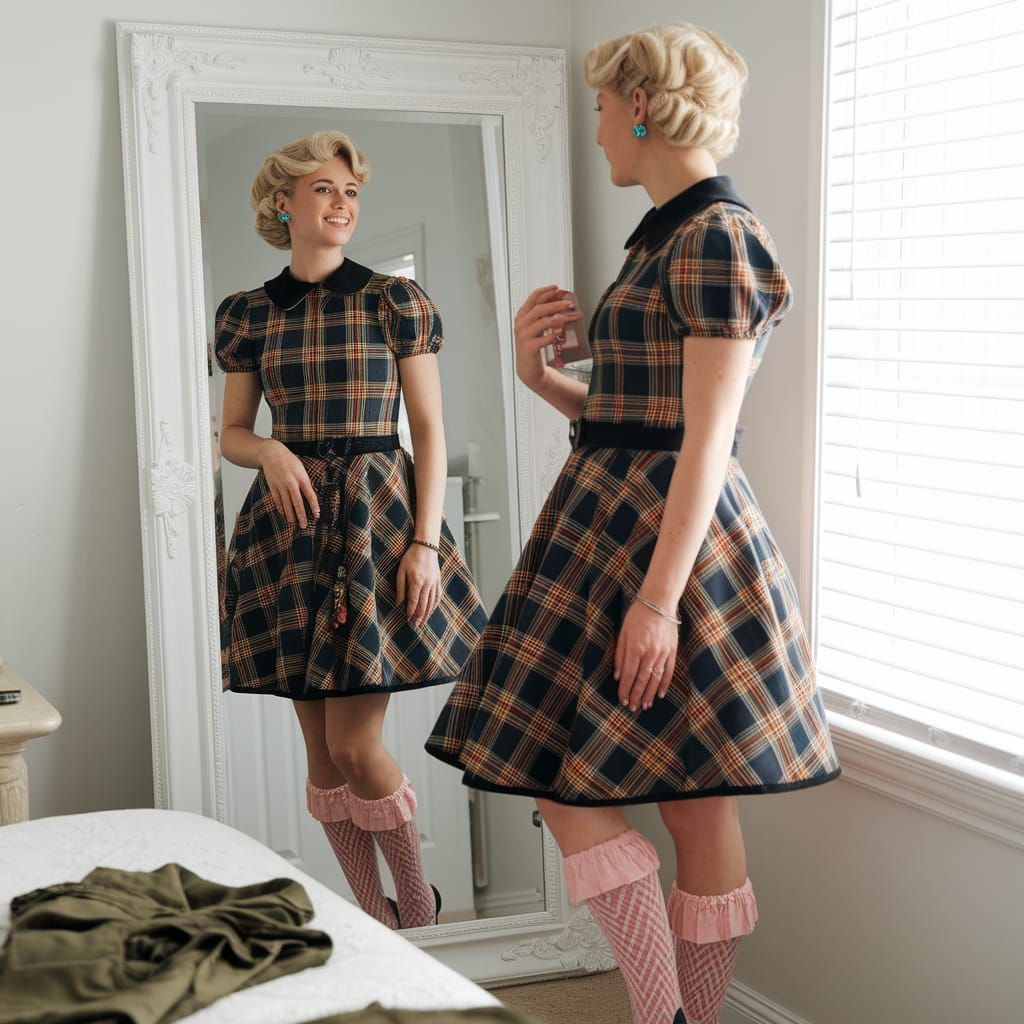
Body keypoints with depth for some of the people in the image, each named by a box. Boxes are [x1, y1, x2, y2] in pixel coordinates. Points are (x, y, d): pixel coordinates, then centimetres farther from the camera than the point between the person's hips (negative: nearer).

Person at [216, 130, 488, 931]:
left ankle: (419, 899, 16)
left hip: (378, 513, -3)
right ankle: (374, 918, 20)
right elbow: (233, 433, 14)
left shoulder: (395, 300, 1)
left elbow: (429, 429, -1)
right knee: (322, 750, 6)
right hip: (290, 526, 3)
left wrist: (426, 542, -10)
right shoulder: (249, 314, 8)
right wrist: (269, 452, -10)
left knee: (355, 744, -7)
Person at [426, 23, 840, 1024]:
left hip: (670, 537, -9)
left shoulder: (716, 239, -12)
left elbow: (706, 440, -18)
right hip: (609, 527, 9)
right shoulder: (665, 237, 16)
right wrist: (541, 377, 3)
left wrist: (658, 599, -22)